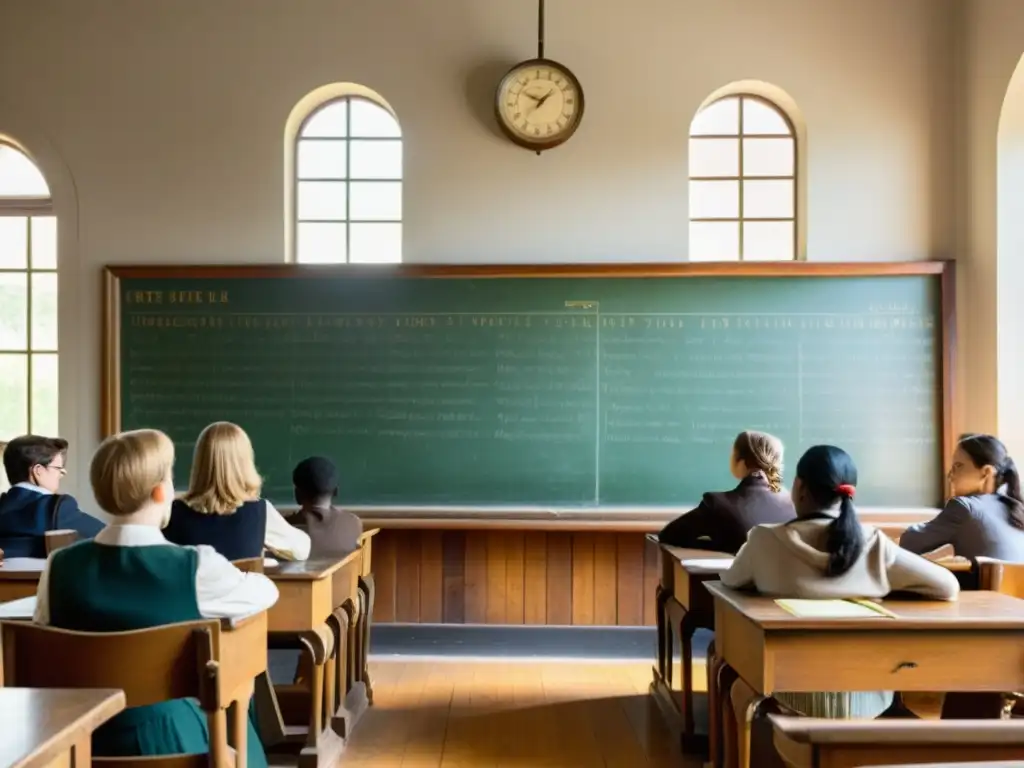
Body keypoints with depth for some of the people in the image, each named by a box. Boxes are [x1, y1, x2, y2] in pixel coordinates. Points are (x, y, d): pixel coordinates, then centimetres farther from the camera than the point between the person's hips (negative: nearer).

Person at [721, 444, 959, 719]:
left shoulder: (766, 540, -12)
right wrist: (888, 588, 7)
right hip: (865, 699, 3)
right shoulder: (875, 544, -10)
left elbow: (730, 580, 7)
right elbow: (949, 586, -3)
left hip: (794, 698, -2)